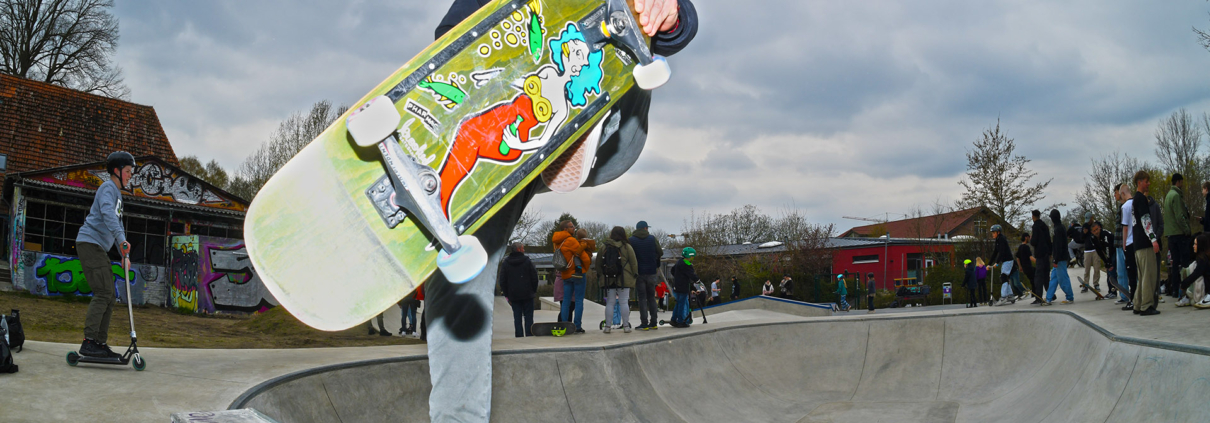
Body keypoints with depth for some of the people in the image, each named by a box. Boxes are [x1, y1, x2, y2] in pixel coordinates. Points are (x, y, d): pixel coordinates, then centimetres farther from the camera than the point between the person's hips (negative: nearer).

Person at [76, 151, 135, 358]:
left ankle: (101, 344, 8)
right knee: (103, 293, -18)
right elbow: (108, 215, -25)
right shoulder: (107, 188, -6)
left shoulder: (117, 194, 24)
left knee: (108, 296, 6)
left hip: (100, 248, 10)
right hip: (90, 242, -10)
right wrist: (122, 240, -37)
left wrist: (124, 254, 19)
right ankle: (88, 342, -21)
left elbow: (118, 225, 28)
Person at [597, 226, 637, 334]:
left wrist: (599, 275, 16)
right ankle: (626, 326, 4)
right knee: (624, 302, 2)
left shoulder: (604, 247, 4)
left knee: (610, 302, 6)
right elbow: (633, 262, -2)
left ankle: (607, 326, 5)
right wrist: (635, 275, 7)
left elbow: (598, 263, 8)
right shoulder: (627, 247, -3)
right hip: (624, 279, -2)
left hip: (608, 279, 2)